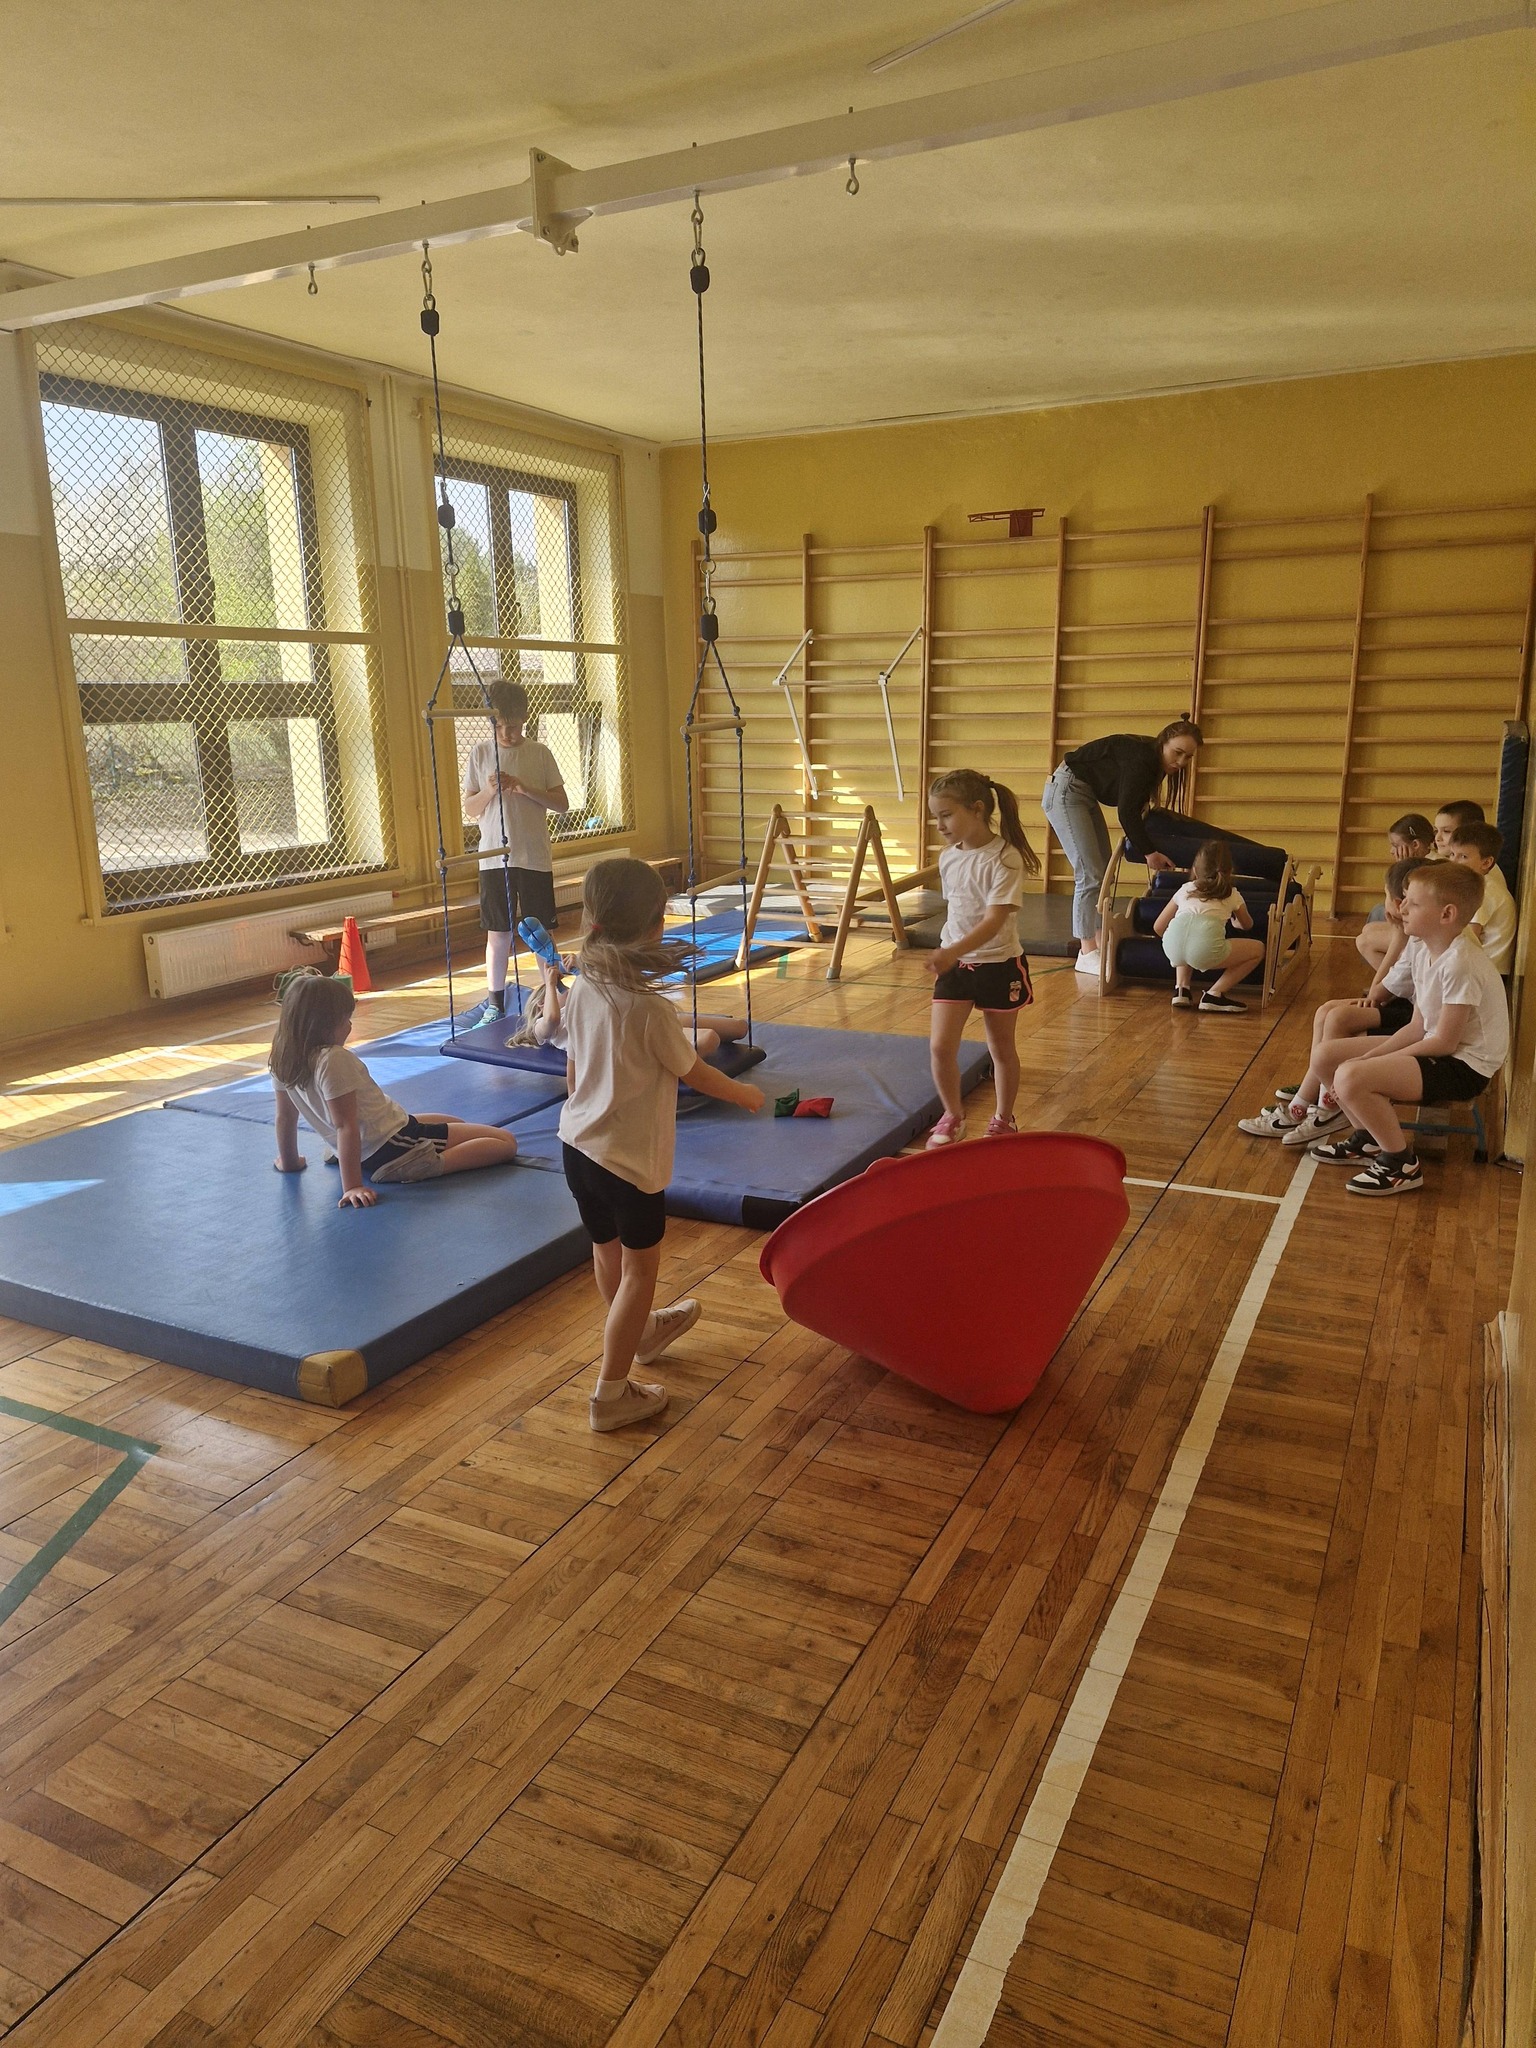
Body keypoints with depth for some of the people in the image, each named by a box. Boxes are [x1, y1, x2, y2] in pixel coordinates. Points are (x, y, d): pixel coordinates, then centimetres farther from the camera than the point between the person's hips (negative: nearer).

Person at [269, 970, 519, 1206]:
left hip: (367, 1159, 10)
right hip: (393, 1151, -10)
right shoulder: (334, 1061, -26)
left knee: (458, 1123, 33)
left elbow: (285, 1117, 10)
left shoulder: (283, 1059, 0)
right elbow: (346, 1126, -28)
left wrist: (290, 1161, 24)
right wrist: (352, 1186, -28)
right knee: (506, 1143, -13)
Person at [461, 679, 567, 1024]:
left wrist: (524, 788, -16)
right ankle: (495, 1001, 15)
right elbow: (469, 809, 5)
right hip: (493, 857, 1)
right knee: (498, 931, 6)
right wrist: (490, 790, -15)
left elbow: (562, 803, -3)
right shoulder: (480, 753, 3)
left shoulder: (540, 753, 0)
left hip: (535, 857, -1)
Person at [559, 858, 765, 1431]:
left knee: (607, 1249, 24)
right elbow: (696, 1074, -8)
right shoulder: (650, 1010, -22)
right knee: (640, 1267, 8)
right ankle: (612, 1392, 13)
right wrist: (746, 1094, 10)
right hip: (630, 1158, -7)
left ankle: (641, 1332, 50)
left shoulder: (582, 991, -3)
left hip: (578, 1142, 7)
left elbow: (572, 1072, 8)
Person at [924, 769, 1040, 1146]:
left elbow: (995, 920, -27)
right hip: (954, 963, 5)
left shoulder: (1005, 858, -19)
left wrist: (952, 952, -38)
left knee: (1002, 1048, 12)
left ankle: (1003, 1120, 31)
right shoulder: (948, 857, 0)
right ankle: (952, 1117, 16)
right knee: (940, 1045, -6)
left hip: (998, 965, -4)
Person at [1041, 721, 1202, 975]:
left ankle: (1099, 942, 13)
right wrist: (1148, 852, -15)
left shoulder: (1155, 761, 3)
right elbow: (1127, 811, -21)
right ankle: (1087, 954, -9)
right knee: (1090, 875, -13)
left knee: (1103, 873, 9)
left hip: (1086, 796, 10)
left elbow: (1137, 806, 15)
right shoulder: (1141, 757, -24)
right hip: (1066, 791, -10)